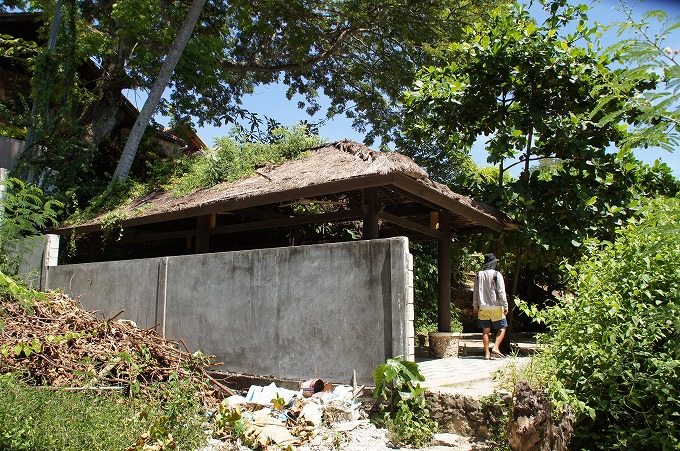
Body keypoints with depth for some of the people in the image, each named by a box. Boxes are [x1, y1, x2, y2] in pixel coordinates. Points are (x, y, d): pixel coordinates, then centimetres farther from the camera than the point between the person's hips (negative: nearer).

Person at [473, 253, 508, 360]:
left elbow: (475, 292, 9)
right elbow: (501, 292, -10)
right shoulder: (497, 274, -7)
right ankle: (496, 348, -5)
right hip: (496, 307, -4)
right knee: (502, 328, 10)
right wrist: (505, 306, -4)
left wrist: (475, 306, 17)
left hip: (483, 307, 4)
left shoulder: (478, 275, 6)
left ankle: (487, 353, 8)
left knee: (486, 330, 8)